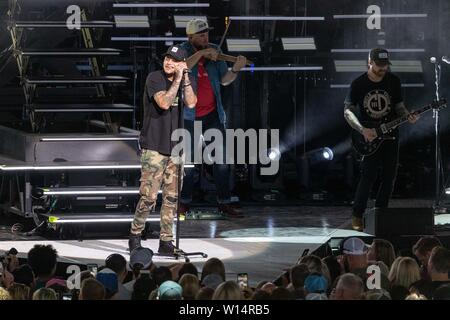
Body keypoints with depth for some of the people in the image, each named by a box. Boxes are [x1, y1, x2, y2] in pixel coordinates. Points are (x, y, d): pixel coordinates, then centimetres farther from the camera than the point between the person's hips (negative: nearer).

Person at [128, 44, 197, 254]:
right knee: (149, 196, -8)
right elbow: (164, 103, -19)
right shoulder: (154, 78, -5)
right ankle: (135, 235, 8)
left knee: (172, 197, 5)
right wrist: (177, 80, -19)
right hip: (154, 146, -5)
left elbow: (191, 103, -10)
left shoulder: (188, 81, 8)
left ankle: (166, 242, 10)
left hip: (175, 147, 5)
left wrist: (185, 78, -15)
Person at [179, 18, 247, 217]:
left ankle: (224, 202, 4)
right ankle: (184, 202, 19)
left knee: (221, 159, -1)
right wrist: (201, 53, -33)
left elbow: (224, 80, -1)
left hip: (213, 114, 3)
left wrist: (235, 69, -21)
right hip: (190, 116, -3)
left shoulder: (214, 51, 1)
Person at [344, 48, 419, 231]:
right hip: (368, 137, -4)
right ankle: (357, 216, 0)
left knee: (389, 177, 2)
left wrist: (407, 116, -12)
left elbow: (398, 106, 11)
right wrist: (363, 130, -18)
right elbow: (348, 111, -5)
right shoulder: (358, 84, -7)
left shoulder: (393, 81, 2)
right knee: (368, 176, -11)